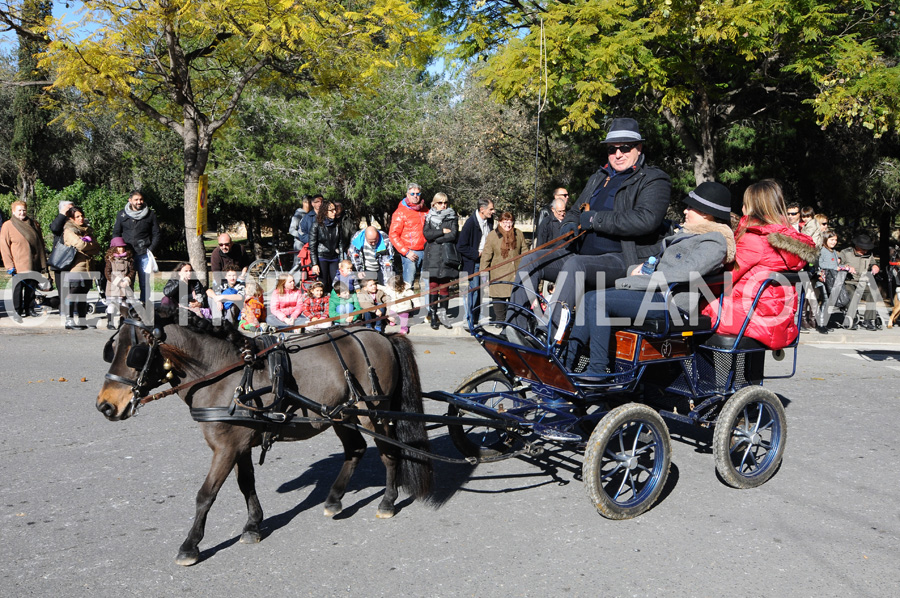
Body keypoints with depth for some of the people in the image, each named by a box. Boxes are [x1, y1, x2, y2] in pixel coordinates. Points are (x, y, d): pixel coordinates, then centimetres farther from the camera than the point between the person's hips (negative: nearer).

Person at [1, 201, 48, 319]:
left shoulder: (34, 225, 12)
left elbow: (41, 244, 15)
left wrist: (43, 263, 11)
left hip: (34, 264, 4)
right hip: (19, 264, -4)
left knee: (31, 287, 8)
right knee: (18, 286, 1)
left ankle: (30, 308, 18)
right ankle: (18, 309, 12)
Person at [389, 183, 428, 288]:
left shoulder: (424, 210, 14)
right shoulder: (401, 212, -1)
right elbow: (393, 235, -5)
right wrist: (406, 252, -12)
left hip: (425, 252, 5)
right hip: (410, 253, -5)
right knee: (408, 284, -8)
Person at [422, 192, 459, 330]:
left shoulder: (452, 217, 10)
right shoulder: (429, 217, 13)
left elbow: (453, 235, -4)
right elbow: (426, 234, -3)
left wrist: (435, 239, -5)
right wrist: (443, 232, -7)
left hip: (447, 256, 0)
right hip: (432, 256, 0)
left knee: (444, 286, -1)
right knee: (433, 286, -3)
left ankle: (443, 313, 7)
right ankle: (433, 316, 1)